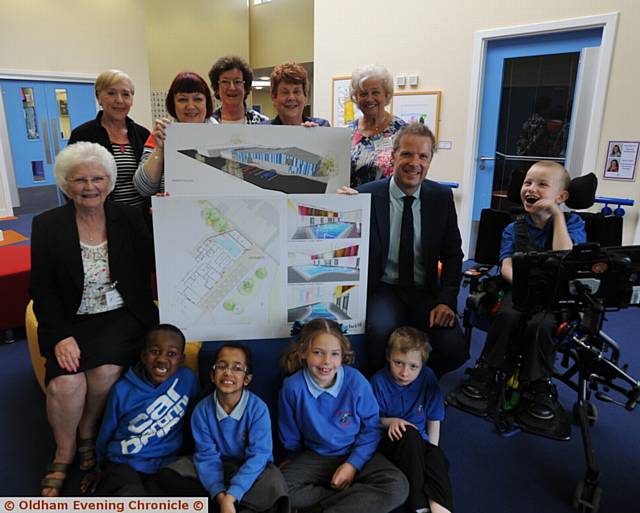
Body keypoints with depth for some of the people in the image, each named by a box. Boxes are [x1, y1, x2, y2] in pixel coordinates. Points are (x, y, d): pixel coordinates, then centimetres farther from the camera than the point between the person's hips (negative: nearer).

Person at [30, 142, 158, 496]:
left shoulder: (129, 218, 2)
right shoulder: (47, 225, -1)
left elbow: (150, 266, -3)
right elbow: (42, 290, -3)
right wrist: (61, 336, -14)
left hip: (121, 316, 0)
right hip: (72, 321, 0)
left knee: (107, 370, -24)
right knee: (65, 383, -22)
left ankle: (88, 432, 10)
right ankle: (65, 451, 10)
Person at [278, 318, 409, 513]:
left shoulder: (356, 382, -19)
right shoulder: (292, 387, -18)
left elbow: (371, 428, -6)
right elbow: (291, 438, -1)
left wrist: (353, 464, -14)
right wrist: (300, 464, 11)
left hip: (356, 454, 0)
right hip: (315, 457, 1)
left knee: (397, 488, -26)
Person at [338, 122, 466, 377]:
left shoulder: (442, 197, 2)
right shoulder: (368, 194, -7)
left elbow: (452, 254, 6)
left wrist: (447, 300, -7)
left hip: (426, 292, 3)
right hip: (383, 289, -2)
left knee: (454, 349, -19)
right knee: (382, 332, -32)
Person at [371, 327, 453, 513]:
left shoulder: (428, 378, -7)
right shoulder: (379, 381, -13)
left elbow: (434, 419, 2)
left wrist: (431, 450, -7)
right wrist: (391, 422, -20)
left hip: (420, 442, 2)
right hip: (390, 441, -2)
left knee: (437, 457, -31)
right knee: (410, 433, -35)